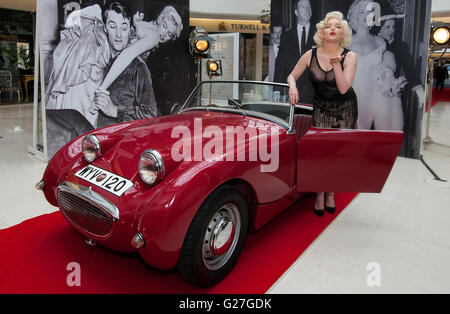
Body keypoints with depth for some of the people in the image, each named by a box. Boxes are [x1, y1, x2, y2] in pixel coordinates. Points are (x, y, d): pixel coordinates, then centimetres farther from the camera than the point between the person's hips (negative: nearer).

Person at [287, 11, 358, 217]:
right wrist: (292, 86, -19)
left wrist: (336, 64, -34)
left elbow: (343, 88, -22)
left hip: (345, 109, 0)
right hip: (321, 108, 1)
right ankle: (319, 194, 5)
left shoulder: (349, 57, -12)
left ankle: (331, 193, 17)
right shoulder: (311, 55, -6)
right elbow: (292, 76, 4)